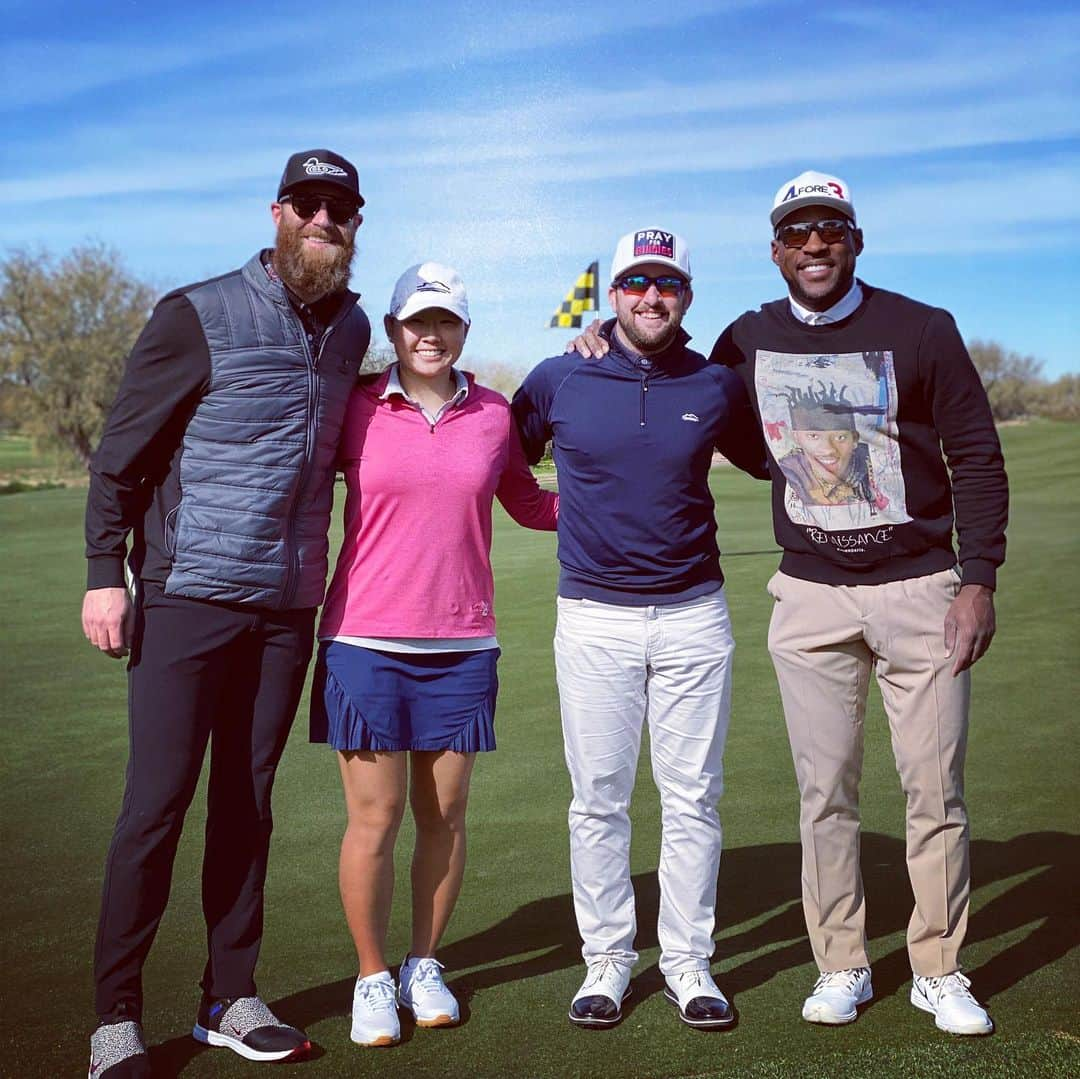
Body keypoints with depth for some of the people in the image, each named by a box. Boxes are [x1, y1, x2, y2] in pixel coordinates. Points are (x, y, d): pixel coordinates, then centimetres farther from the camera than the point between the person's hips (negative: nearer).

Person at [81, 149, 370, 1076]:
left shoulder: (350, 330, 10)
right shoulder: (198, 317, -5)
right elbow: (122, 452, -3)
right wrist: (105, 574, -9)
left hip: (287, 609, 5)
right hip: (188, 597, -4)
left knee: (247, 804, 10)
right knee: (156, 804, -3)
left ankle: (230, 999, 21)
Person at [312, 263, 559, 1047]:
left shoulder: (494, 415, 6)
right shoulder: (354, 411, 0)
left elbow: (531, 507, 19)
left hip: (462, 645, 2)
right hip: (365, 641, -2)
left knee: (445, 815, 8)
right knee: (375, 817, 2)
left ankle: (425, 965, 27)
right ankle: (373, 976, 20)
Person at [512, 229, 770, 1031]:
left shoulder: (716, 387, 4)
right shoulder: (557, 381, 1)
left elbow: (773, 462, 18)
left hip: (695, 613, 1)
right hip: (595, 618, -1)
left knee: (693, 798, 6)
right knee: (599, 800, 6)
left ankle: (688, 962, 19)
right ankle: (607, 959, 20)